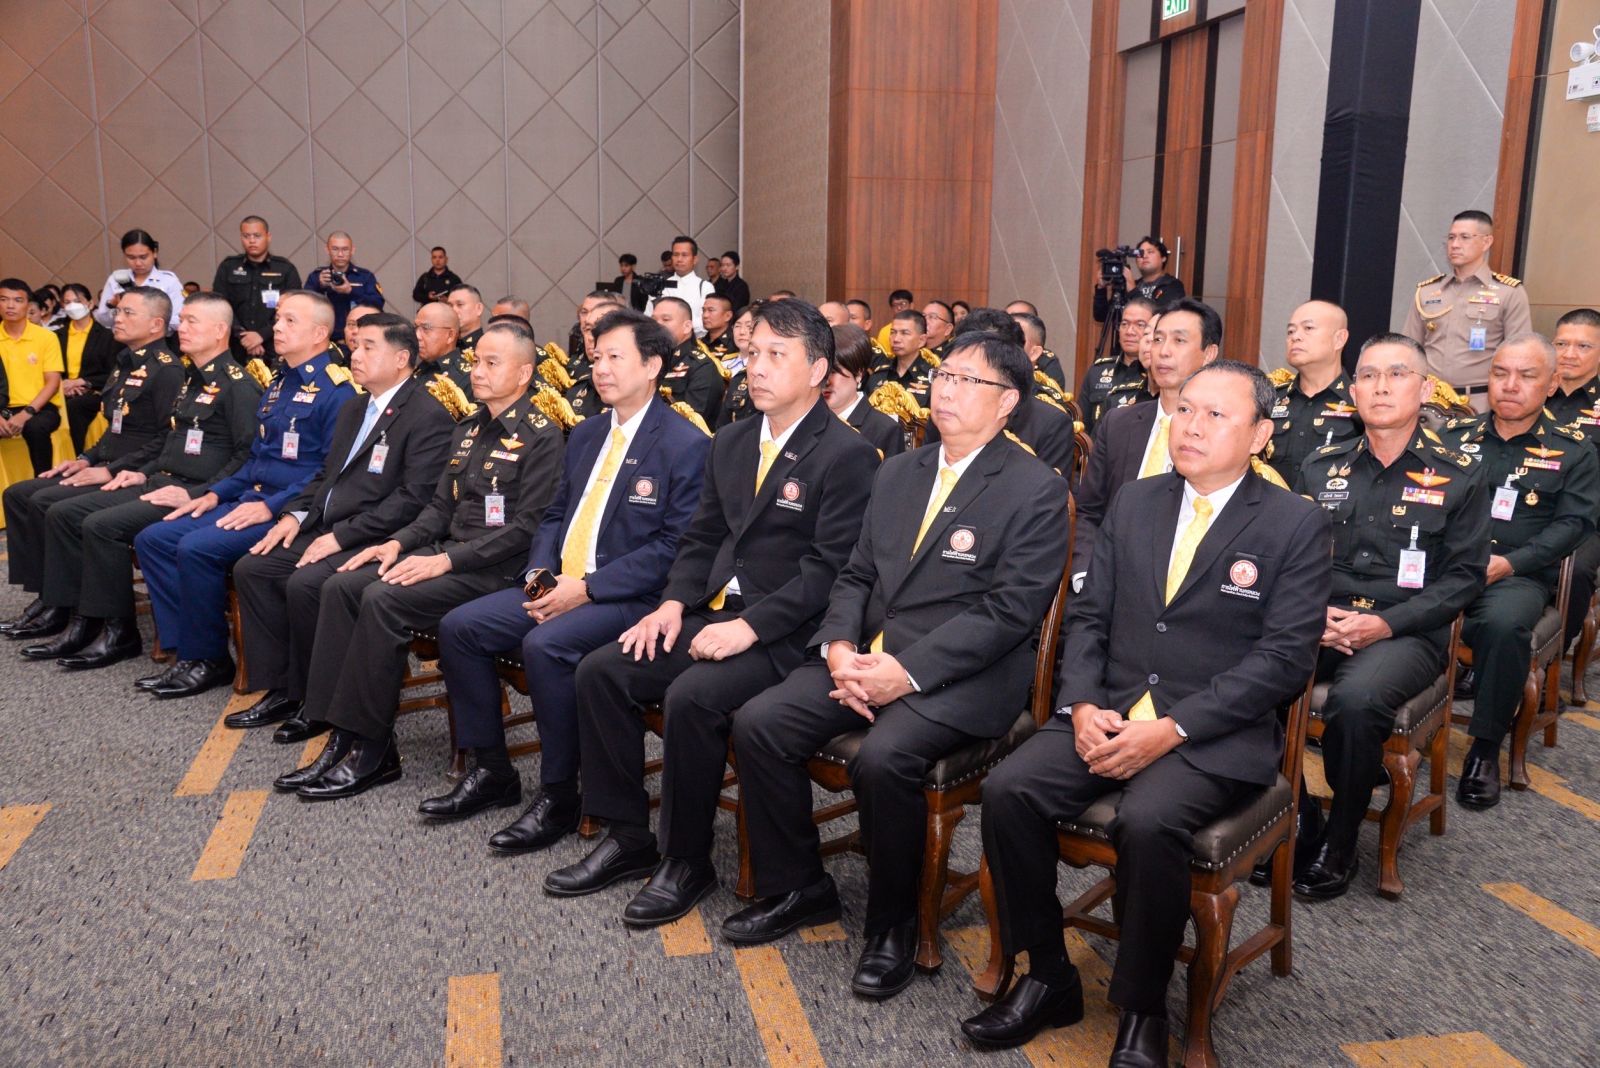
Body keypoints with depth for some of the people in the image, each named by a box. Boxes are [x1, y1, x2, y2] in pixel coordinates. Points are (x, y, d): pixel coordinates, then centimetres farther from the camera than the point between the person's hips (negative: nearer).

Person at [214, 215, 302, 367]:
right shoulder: (227, 268, 10)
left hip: (275, 351, -1)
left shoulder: (286, 269, 4)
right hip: (236, 351, 2)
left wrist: (262, 335, -15)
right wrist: (242, 336, -12)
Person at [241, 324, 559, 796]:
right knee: (339, 586, -11)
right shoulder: (467, 430, 19)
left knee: (383, 599, -28)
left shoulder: (541, 436, -6)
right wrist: (399, 542, 2)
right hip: (446, 553, 8)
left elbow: (527, 525, -14)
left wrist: (446, 560, -19)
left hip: (494, 567, -8)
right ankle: (343, 736, -12)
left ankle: (370, 748, -17)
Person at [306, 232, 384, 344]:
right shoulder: (315, 276, 11)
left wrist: (351, 291, -19)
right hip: (326, 340, 1)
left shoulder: (365, 276, 7)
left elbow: (378, 305, -7)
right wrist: (319, 286, -16)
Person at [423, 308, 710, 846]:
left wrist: (587, 588, -19)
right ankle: (491, 770, 7)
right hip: (557, 585, 8)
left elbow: (675, 545, -16)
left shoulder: (686, 445, -9)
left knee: (545, 645, -32)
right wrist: (539, 575, -1)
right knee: (458, 626, -5)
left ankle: (558, 797, -15)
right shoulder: (585, 434, 16)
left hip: (628, 597, -8)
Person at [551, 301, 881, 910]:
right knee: (600, 671, -7)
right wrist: (674, 603, 0)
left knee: (691, 696, -30)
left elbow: (829, 569, -16)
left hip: (785, 635, -7)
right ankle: (627, 835, 7)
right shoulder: (731, 444, 15)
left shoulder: (847, 457, -9)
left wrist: (749, 627, -22)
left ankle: (687, 860, -8)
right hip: (716, 613, 8)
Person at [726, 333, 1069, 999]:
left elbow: (1008, 612, -14)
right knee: (758, 724, -11)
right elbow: (855, 576, 15)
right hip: (867, 655, 7)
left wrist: (907, 670, -20)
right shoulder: (897, 474, 16)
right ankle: (795, 888, 8)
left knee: (883, 758, -32)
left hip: (959, 675, -6)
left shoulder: (1037, 491, -6)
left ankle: (894, 926, -6)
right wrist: (839, 647, -6)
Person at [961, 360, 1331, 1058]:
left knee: (1148, 821, -33)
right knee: (1008, 790, -20)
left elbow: (1284, 658, -9)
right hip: (1108, 715, 5)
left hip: (1215, 735, -4)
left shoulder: (1296, 525, -2)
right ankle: (1047, 978, 0)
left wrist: (1173, 729, -18)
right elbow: (1087, 616, 12)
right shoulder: (1133, 503, 12)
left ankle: (1142, 1012, -8)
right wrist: (1082, 705, -8)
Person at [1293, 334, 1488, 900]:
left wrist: (1386, 623, -13)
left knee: (1355, 699, -35)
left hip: (1406, 632, -3)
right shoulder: (1321, 467, 12)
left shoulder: (1458, 476, 4)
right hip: (1320, 622, 3)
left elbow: (1464, 575, 0)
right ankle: (1294, 827, -9)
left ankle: (1338, 848, -11)